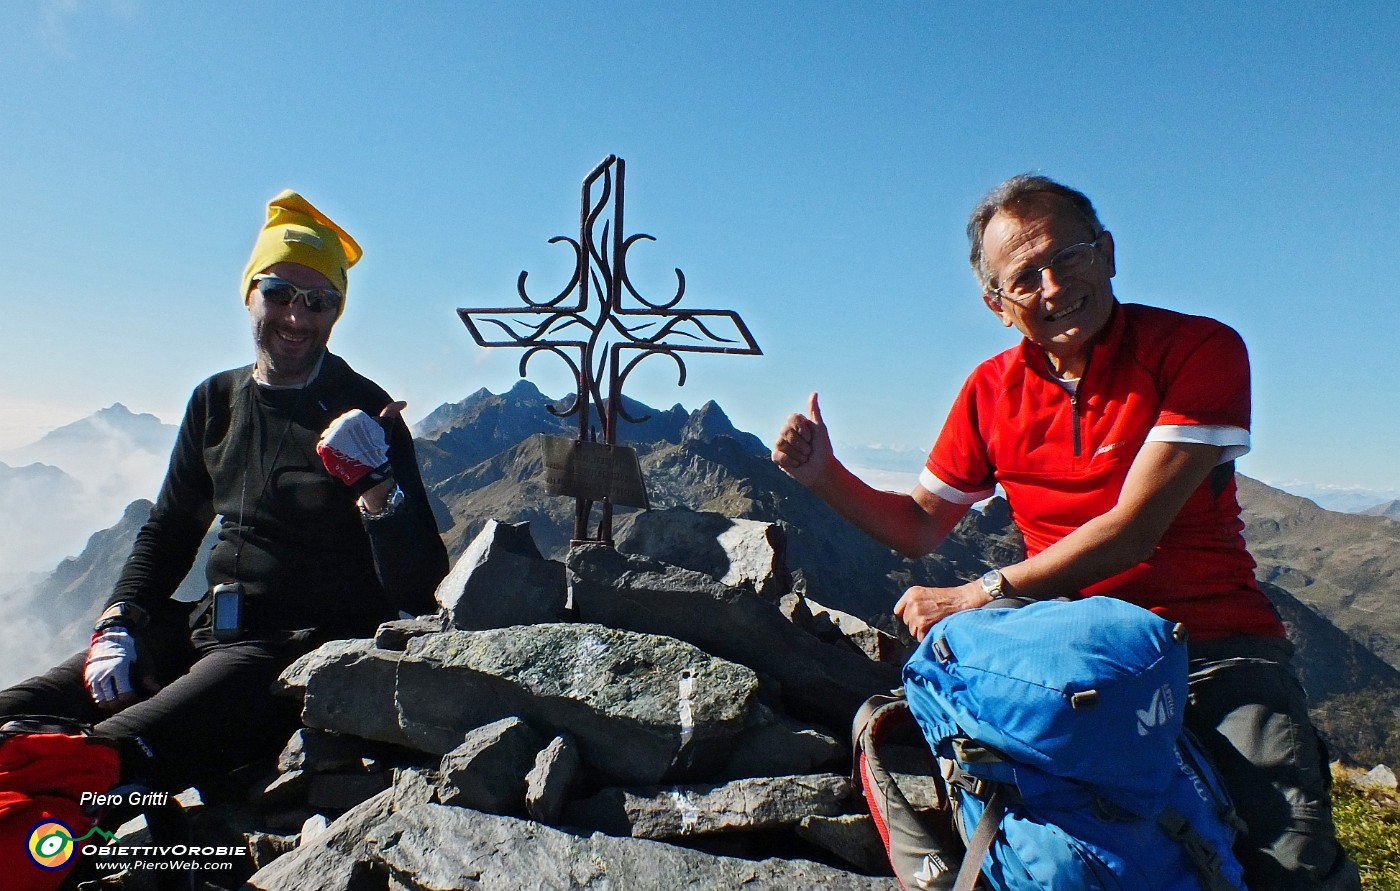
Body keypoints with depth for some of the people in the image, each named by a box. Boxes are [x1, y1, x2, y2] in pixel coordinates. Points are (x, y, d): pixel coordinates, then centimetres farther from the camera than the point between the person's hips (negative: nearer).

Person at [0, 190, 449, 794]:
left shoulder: (363, 411, -8)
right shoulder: (216, 401, 11)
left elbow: (418, 590, -14)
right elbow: (168, 530, 23)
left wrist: (376, 484, -30)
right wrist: (118, 622, 7)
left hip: (305, 650, -7)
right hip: (207, 631, 7)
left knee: (110, 755, -30)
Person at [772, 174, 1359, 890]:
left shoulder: (1201, 350, -9)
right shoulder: (991, 390, 5)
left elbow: (1130, 533, -17)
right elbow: (920, 528, 12)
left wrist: (979, 595, -18)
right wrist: (824, 475, -3)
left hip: (1213, 647, -2)